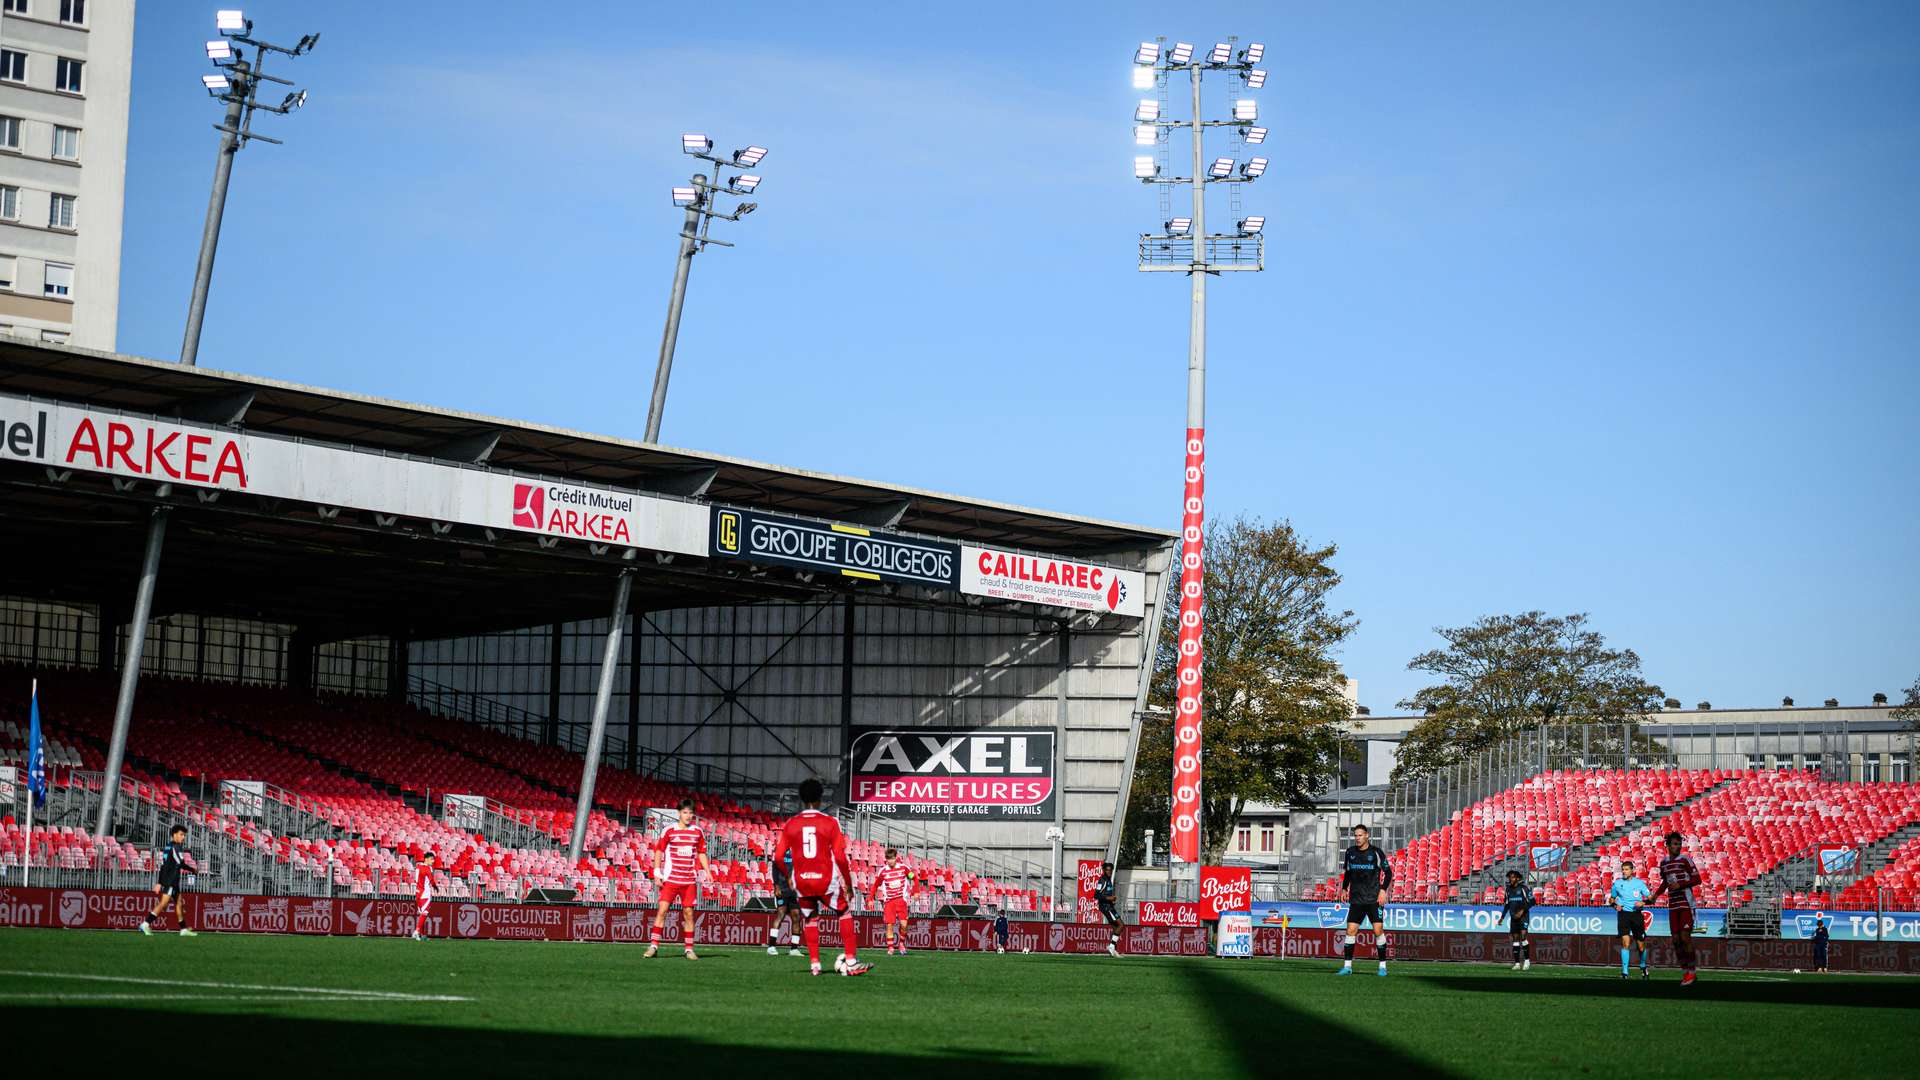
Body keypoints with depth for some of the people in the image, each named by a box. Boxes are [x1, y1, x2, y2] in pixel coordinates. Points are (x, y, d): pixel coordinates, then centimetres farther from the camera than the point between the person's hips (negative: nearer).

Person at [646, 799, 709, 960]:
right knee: (662, 910, -8)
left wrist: (707, 872, 6)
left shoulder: (698, 832, 7)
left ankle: (689, 949, 8)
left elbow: (702, 853, 16)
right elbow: (659, 851, 3)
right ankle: (653, 945, -4)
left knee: (689, 913, 3)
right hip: (670, 878, -2)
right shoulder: (669, 831, -1)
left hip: (690, 880, 2)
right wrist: (657, 872, -5)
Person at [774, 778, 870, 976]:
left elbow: (778, 857, 3)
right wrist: (848, 883, 2)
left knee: (811, 920, 20)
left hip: (802, 882, 2)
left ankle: (815, 964, 14)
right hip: (826, 880, -2)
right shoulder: (830, 822, -5)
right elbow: (840, 857, -8)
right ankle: (851, 962, 6)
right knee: (845, 913, 13)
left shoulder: (790, 824, 2)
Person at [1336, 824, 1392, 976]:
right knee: (1351, 930, -4)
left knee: (1378, 930, -8)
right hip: (1356, 899, 3)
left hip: (1374, 899, -3)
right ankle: (1347, 966, 2)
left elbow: (1388, 872, 1)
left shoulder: (1376, 852, -3)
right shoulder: (1350, 852, 8)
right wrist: (1344, 889, 13)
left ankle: (1383, 966, 2)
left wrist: (1383, 890, -8)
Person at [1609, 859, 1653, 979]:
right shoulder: (1617, 883, 6)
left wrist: (1643, 902, -15)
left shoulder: (1639, 883, 2)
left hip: (1637, 914, 0)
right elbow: (1611, 899, 18)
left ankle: (1643, 967, 32)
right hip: (1623, 914, 0)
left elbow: (1651, 898, 4)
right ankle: (1624, 972, -12)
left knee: (1641, 945, 6)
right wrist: (1615, 905, -3)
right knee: (1625, 943, -12)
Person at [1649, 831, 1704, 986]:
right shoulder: (1664, 862, 12)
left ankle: (1692, 971, -1)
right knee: (1676, 939, 3)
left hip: (1686, 903, -6)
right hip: (1673, 905, 6)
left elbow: (1697, 879, -9)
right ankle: (1685, 971, 11)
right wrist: (1656, 895, 12)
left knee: (1685, 937, -11)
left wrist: (1680, 885, -19)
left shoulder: (1685, 859, -6)